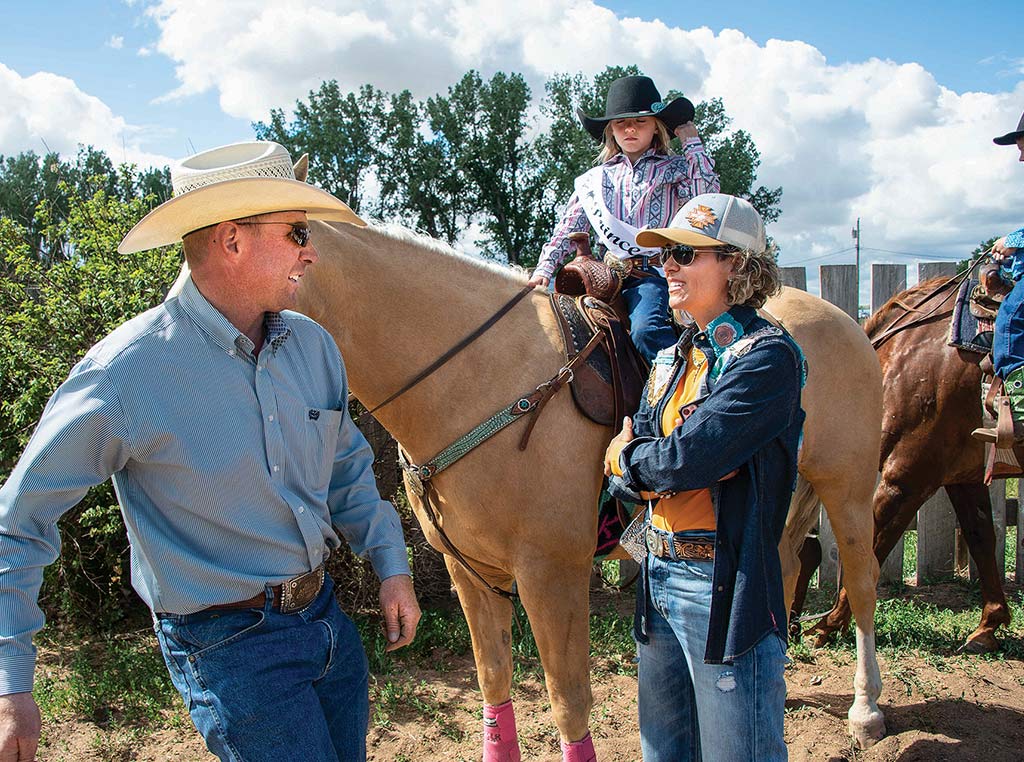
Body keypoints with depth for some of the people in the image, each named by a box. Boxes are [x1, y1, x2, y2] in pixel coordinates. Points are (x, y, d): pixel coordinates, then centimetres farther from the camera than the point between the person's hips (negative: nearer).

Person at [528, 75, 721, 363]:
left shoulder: (675, 169, 12)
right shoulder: (596, 178, 19)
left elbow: (707, 197, -7)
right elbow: (568, 229, 17)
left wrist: (693, 145, 0)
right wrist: (545, 268, 3)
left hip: (653, 271, -4)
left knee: (645, 330, -33)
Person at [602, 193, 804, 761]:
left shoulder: (766, 356, -14)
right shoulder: (673, 358, 11)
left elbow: (687, 456, -25)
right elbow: (623, 479, 6)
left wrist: (628, 454, -6)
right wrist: (660, 465, -14)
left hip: (727, 589, -8)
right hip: (657, 580, 8)